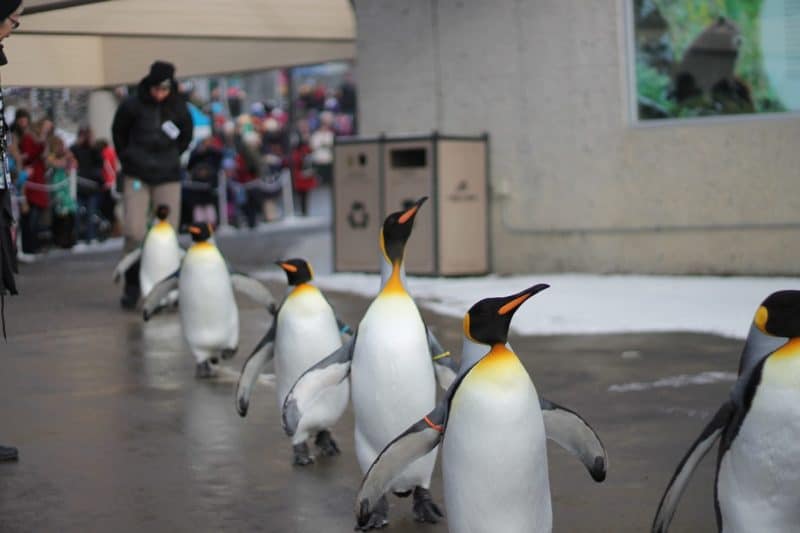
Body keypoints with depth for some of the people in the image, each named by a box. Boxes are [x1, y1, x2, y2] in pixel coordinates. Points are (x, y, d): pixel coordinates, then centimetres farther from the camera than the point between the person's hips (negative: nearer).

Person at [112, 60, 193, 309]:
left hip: (167, 177, 2)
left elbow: (186, 136, 17)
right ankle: (132, 286, 5)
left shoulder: (178, 107, -1)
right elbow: (118, 132, 12)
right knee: (134, 233, -8)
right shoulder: (132, 105, -6)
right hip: (137, 177, -1)